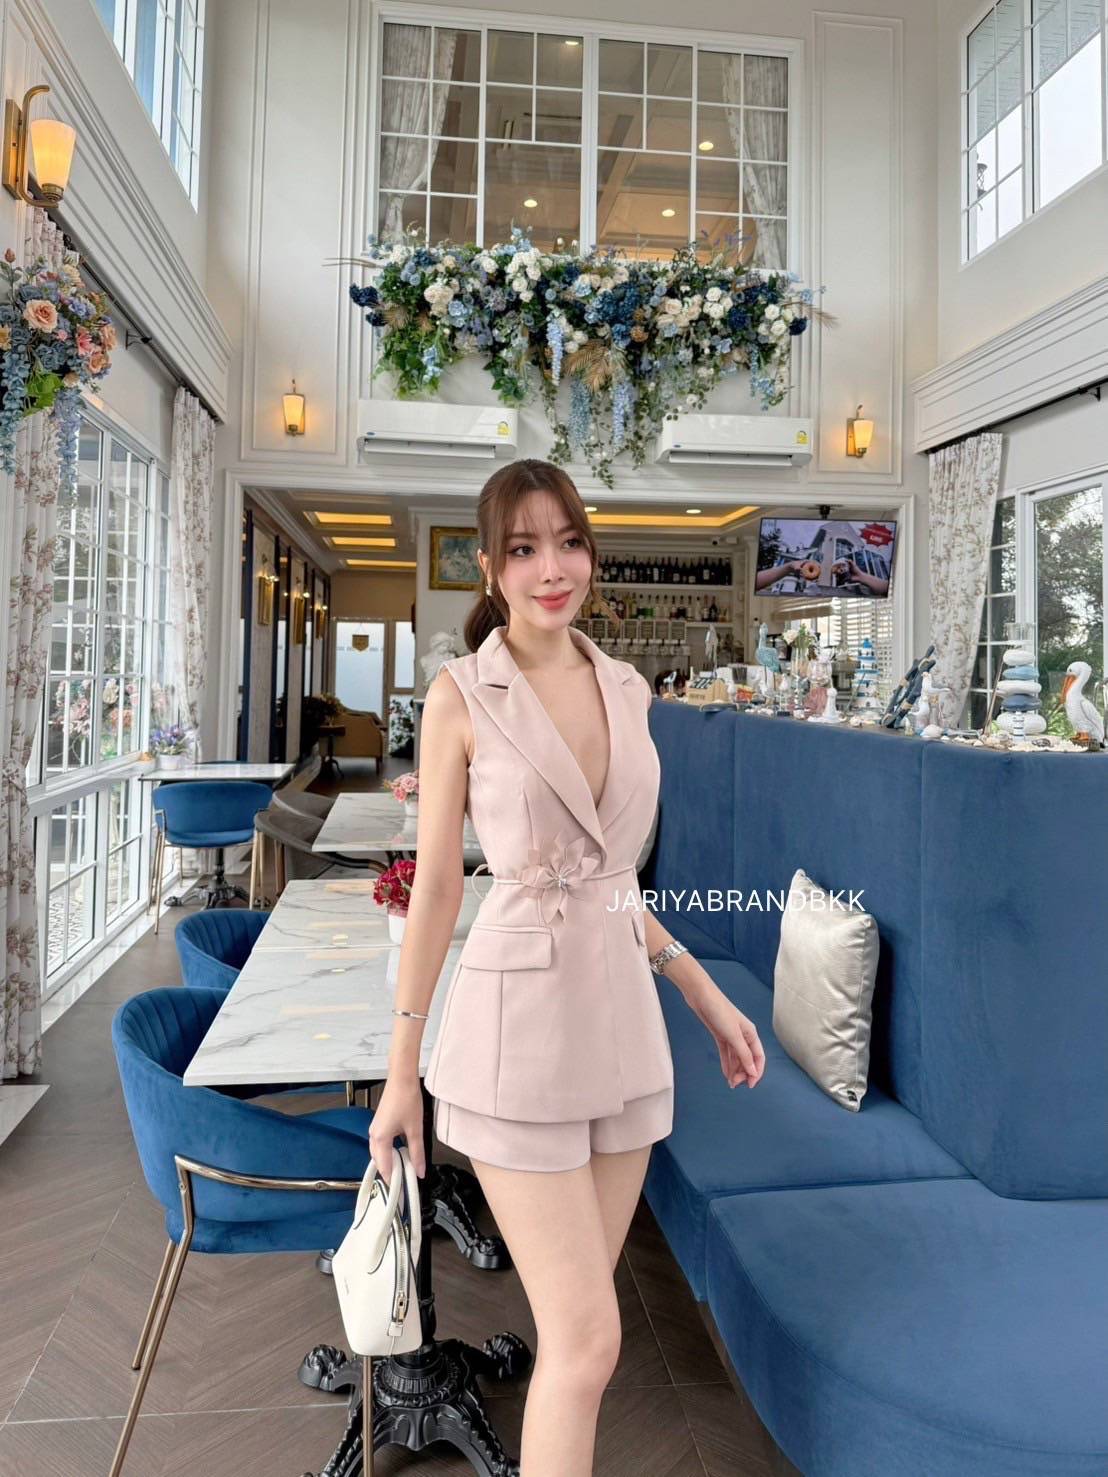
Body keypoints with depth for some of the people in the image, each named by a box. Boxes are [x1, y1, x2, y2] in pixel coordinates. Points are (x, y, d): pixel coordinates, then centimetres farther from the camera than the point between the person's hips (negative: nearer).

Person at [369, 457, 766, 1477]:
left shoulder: (627, 691, 6)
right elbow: (435, 889, -6)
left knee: (577, 1324, 17)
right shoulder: (462, 695, -8)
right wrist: (401, 1071, -3)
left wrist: (708, 998, 14)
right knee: (589, 1338, 0)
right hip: (519, 1023, -5)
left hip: (622, 1016, 5)